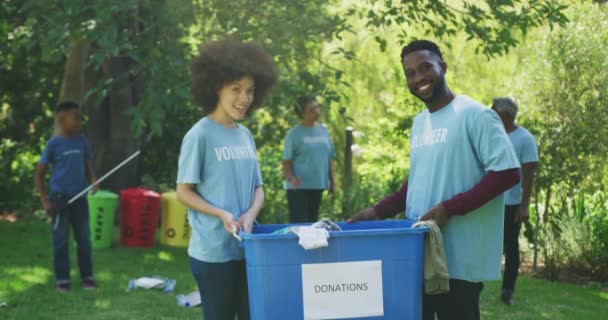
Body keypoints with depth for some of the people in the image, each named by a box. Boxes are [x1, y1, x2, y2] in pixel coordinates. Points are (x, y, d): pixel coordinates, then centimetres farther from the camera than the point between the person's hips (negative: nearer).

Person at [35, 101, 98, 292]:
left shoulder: (82, 142, 2)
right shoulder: (54, 144, -8)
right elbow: (39, 173, -2)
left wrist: (93, 182, -12)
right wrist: (45, 200, -8)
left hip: (80, 198, 3)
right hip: (59, 198, -3)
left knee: (84, 240, 7)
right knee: (60, 241, 3)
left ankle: (87, 277, 18)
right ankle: (62, 279, 12)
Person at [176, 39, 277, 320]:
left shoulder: (245, 135, 9)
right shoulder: (200, 135, -10)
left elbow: (257, 188, 12)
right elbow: (184, 192, -8)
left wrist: (250, 215, -9)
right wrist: (222, 214, -20)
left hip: (248, 248, 6)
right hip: (213, 251, -6)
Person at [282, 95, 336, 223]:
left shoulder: (323, 131, 9)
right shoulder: (294, 134, -7)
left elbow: (329, 159, 15)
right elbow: (286, 162, -9)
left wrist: (331, 182, 13)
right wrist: (291, 179, -25)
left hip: (318, 185, 5)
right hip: (298, 187, -5)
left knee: (312, 222, 12)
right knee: (298, 223, -6)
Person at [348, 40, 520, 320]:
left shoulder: (475, 116, -10)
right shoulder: (418, 123, 15)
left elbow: (507, 173, -16)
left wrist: (449, 208, -20)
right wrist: (380, 210, 9)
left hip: (459, 258, -8)